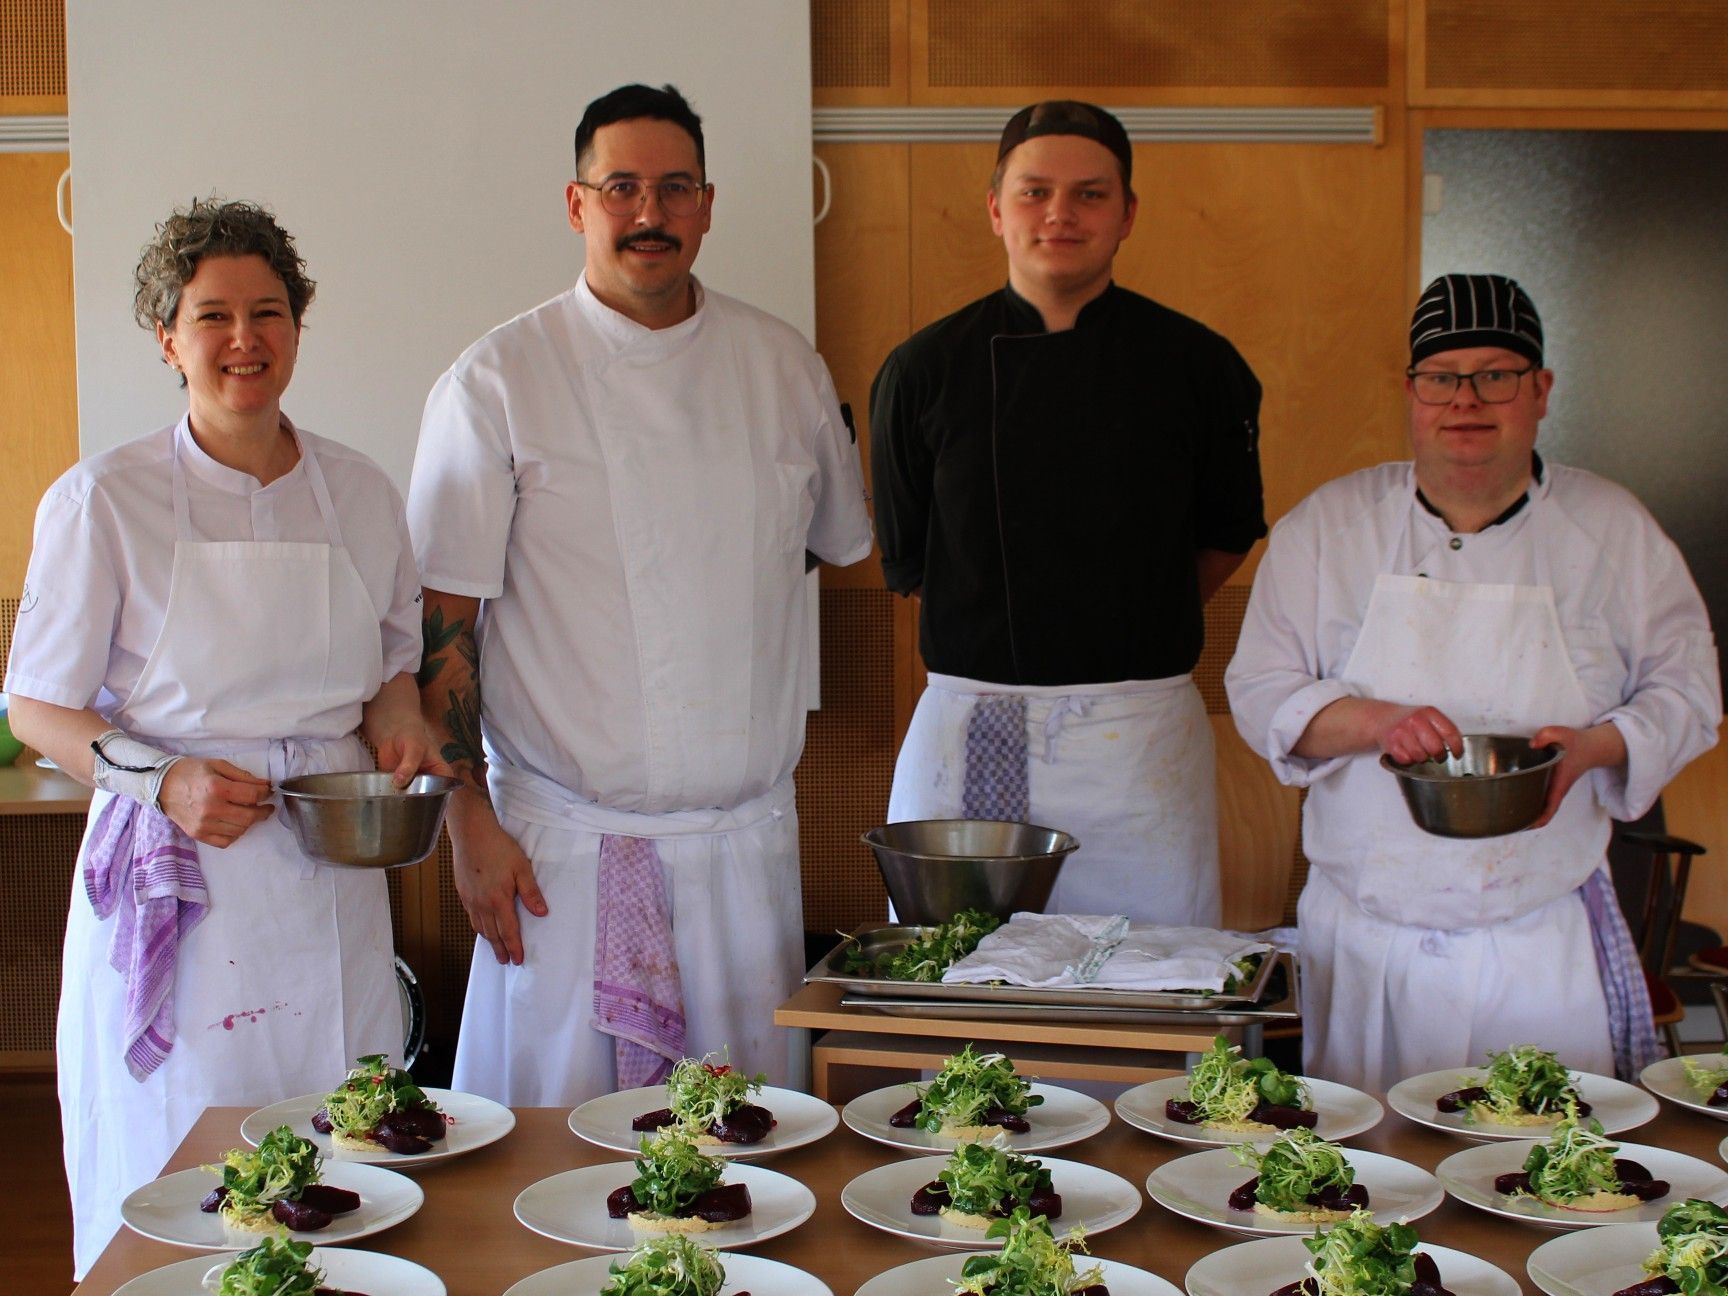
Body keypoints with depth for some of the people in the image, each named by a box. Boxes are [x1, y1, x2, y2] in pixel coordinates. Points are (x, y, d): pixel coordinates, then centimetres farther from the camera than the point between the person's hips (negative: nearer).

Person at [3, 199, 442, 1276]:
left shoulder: (360, 493, 7)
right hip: (176, 884, -3)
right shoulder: (103, 501, -4)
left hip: (330, 888, 3)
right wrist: (162, 779, -18)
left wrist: (401, 725, -3)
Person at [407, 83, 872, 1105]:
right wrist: (470, 821, -9)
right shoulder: (498, 382, -5)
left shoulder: (784, 366, 6)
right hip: (565, 854, -3)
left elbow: (844, 542, 22)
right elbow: (445, 624, -5)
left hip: (750, 842, 3)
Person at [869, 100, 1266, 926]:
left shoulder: (1196, 366, 0)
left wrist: (1136, 634, 9)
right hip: (968, 729, 0)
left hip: (1142, 735, 0)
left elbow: (1227, 539, 13)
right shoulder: (924, 371, 0)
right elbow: (907, 562, 8)